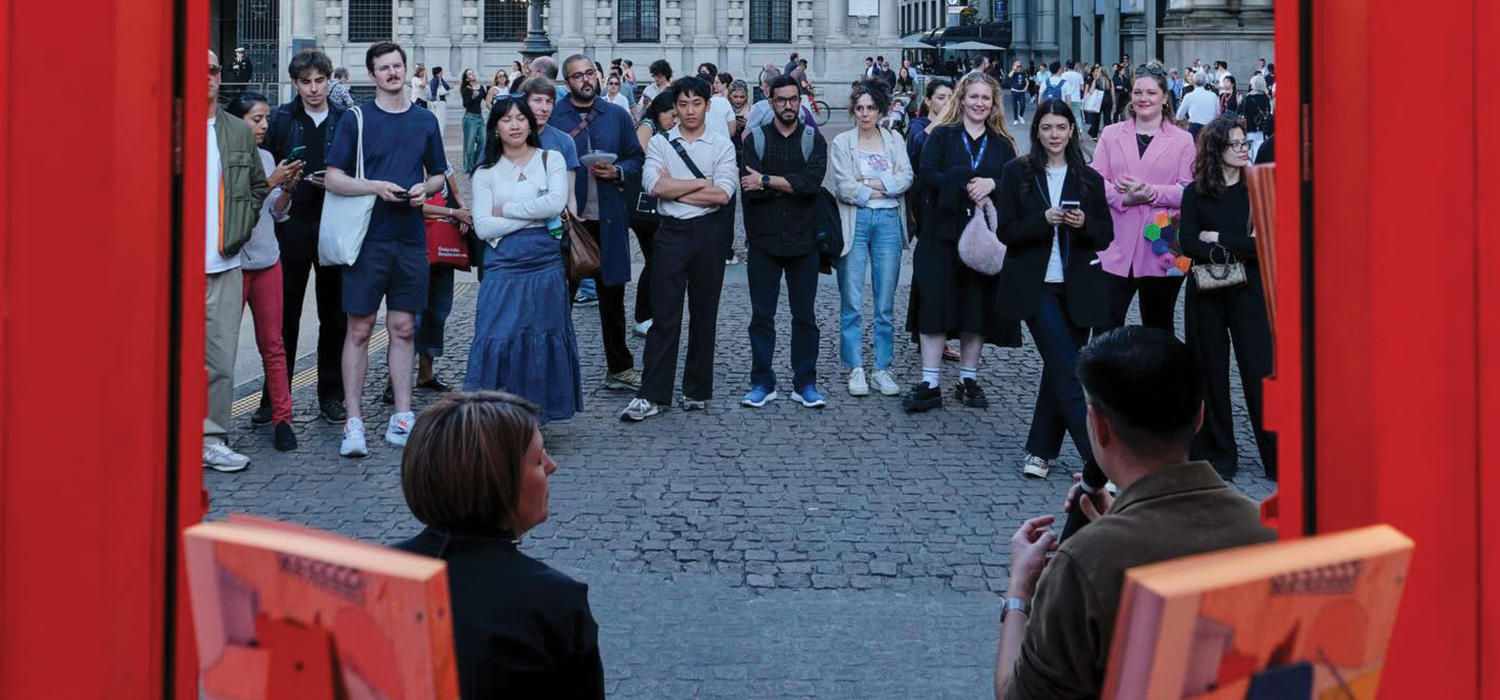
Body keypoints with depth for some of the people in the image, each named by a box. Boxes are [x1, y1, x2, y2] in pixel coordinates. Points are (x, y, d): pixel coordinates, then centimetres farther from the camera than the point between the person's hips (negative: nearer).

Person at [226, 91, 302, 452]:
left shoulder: (266, 158, 11)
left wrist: (288, 186, -3)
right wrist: (269, 182, -20)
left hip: (267, 259, 6)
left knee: (273, 343, 6)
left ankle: (281, 418, 9)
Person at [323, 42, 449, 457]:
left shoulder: (425, 121, 11)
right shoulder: (357, 119, 1)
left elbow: (439, 174, 20)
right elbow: (333, 178, -2)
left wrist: (425, 188, -2)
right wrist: (376, 186, -16)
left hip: (410, 237, 3)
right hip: (368, 236, -3)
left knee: (403, 328, 7)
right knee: (360, 329, -2)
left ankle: (402, 419, 12)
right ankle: (354, 422, 1)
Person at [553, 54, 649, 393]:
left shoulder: (617, 116, 9)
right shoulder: (552, 117, -1)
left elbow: (637, 158, 13)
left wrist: (618, 171, -8)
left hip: (608, 218, 3)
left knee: (612, 295, 11)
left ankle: (619, 368, 21)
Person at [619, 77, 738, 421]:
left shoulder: (722, 146, 3)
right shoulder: (660, 143, 6)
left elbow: (723, 194, -11)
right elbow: (655, 185, -10)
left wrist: (675, 188, -8)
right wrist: (702, 182, -7)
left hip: (709, 233, 0)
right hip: (672, 232, 0)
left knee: (704, 314, 7)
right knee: (664, 315, -3)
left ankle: (697, 391, 17)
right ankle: (651, 396, -3)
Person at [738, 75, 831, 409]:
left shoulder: (813, 140, 4)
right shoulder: (755, 139, 3)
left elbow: (814, 181, -15)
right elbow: (750, 188, -11)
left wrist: (768, 181, -14)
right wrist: (792, 185, -12)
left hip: (802, 241, 0)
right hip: (763, 241, 0)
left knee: (804, 316, 5)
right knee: (761, 315, 5)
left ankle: (805, 383, 13)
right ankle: (762, 382, 13)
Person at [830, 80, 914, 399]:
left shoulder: (894, 140, 12)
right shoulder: (842, 142, 4)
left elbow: (907, 177, -1)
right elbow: (844, 187, -8)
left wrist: (871, 184, -10)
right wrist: (889, 185, -4)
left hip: (888, 221, 2)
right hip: (855, 221, -2)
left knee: (886, 302, 3)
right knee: (852, 301, -2)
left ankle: (882, 369, 9)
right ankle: (855, 369, 5)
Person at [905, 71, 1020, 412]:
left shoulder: (1002, 144, 12)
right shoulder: (942, 135, 5)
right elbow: (927, 174, -8)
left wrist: (992, 183, -17)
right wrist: (965, 184, -19)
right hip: (943, 232, -2)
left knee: (977, 304, 3)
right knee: (936, 302, -7)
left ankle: (968, 380, 15)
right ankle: (929, 384, -4)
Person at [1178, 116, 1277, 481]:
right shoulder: (1196, 193, 4)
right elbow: (1189, 244, -7)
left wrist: (1219, 240, -10)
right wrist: (1241, 248, -14)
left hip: (1249, 291, -1)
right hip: (1207, 294, 1)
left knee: (1259, 371, -3)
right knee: (1211, 372, 5)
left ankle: (1277, 458, 2)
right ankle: (1217, 455, 16)